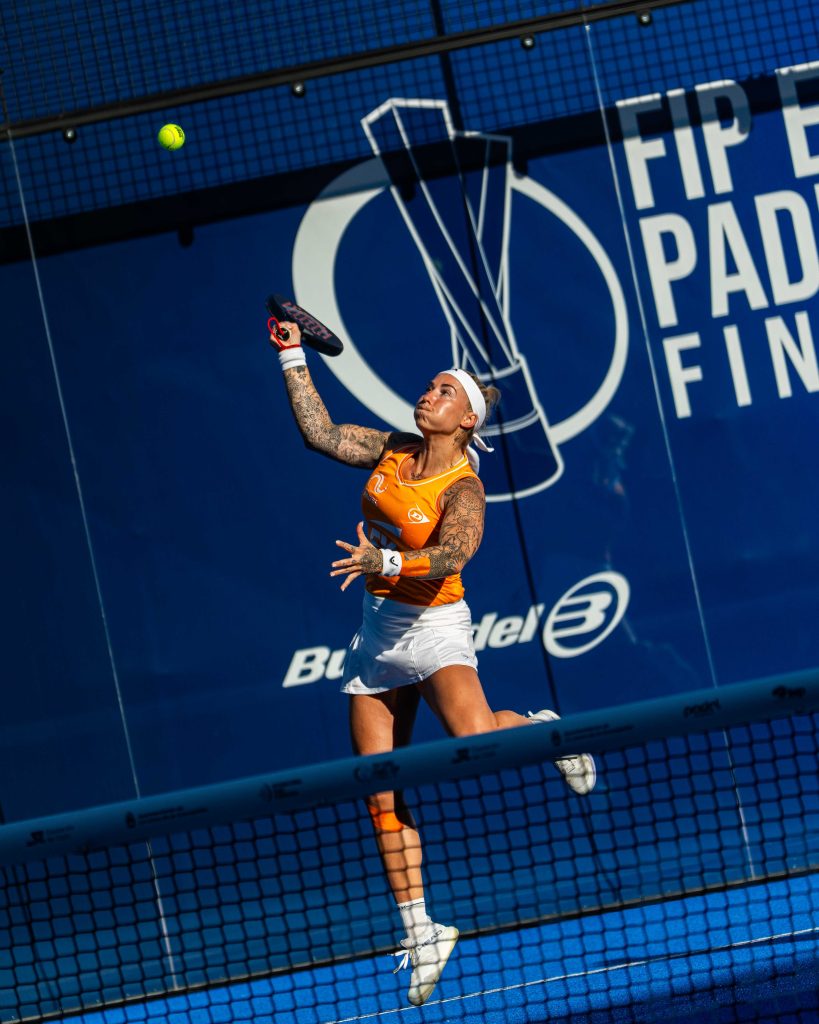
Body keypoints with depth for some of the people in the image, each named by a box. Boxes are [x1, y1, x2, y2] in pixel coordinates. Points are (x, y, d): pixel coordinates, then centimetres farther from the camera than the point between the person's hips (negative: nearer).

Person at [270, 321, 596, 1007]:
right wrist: (294, 356, 4)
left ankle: (542, 730, 5)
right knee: (382, 794, 2)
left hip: (434, 626, -6)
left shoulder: (464, 488, -14)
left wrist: (385, 562, -45)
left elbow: (453, 553, -31)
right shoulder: (390, 452, 5)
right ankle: (422, 933, 11)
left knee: (474, 738, -33)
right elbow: (321, 433, 7)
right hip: (379, 631, 6)